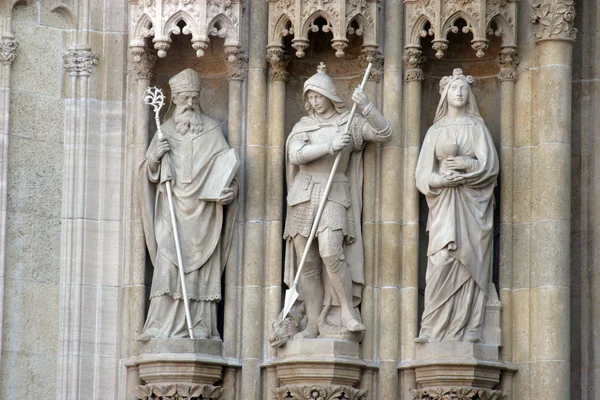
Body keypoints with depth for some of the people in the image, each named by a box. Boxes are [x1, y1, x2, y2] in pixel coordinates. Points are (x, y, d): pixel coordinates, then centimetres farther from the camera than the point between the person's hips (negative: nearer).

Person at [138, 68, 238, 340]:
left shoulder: (212, 131, 10)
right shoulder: (165, 131, 13)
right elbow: (150, 173, 11)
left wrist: (230, 190, -9)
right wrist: (154, 157, -10)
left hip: (204, 213, 0)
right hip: (173, 211, 0)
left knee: (202, 267, -4)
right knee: (169, 265, -11)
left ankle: (200, 326, -4)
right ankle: (166, 326, -13)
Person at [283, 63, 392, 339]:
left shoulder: (349, 123, 7)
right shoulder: (302, 127, 12)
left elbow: (384, 133, -2)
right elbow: (295, 155, -5)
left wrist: (365, 107, -16)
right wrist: (329, 146, -17)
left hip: (334, 195, -3)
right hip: (302, 195, 3)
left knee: (330, 252, -24)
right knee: (307, 264, 0)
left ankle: (348, 311, -13)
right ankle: (313, 325, 1)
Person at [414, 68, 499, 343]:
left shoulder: (477, 128, 13)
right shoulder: (435, 131, 14)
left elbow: (490, 165, 2)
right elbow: (423, 175, 6)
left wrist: (467, 164, -13)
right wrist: (441, 179, -13)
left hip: (473, 204, 0)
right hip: (444, 205, 0)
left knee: (470, 263, -8)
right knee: (442, 263, -15)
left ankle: (468, 330, -10)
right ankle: (433, 329, -18)